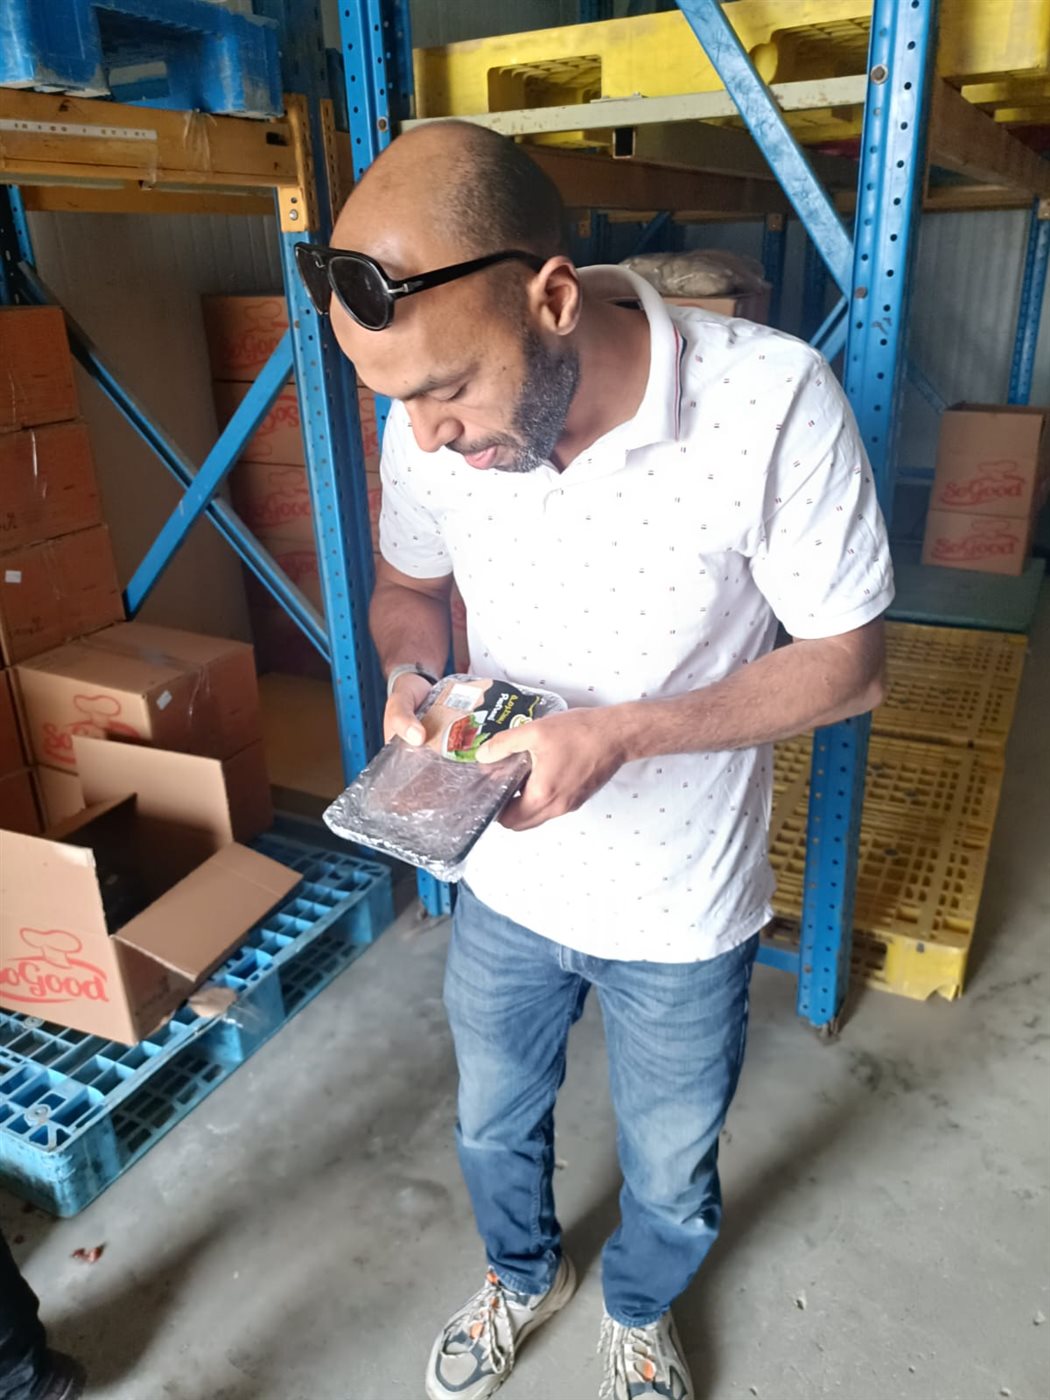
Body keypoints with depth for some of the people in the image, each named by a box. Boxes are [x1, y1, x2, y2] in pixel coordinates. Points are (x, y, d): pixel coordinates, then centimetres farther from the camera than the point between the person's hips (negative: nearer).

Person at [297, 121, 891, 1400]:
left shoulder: (772, 402, -27)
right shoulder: (433, 418, -15)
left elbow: (847, 663, -17)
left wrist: (624, 732, -31)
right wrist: (411, 672, -19)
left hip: (682, 911, -2)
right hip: (504, 880, 3)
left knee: (671, 1179, 24)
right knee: (492, 1129, 28)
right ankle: (523, 1275, 63)